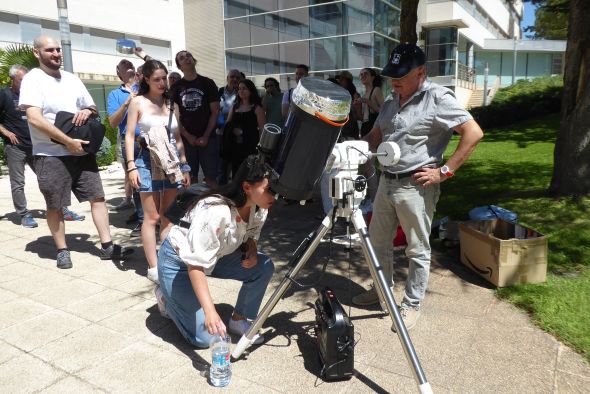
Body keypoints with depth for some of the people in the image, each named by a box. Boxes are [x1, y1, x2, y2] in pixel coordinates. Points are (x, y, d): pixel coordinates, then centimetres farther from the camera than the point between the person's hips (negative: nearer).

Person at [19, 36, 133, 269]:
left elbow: (94, 109, 20)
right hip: (51, 155, -5)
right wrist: (68, 142, -19)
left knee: (97, 197, 2)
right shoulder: (32, 80, -6)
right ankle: (62, 250, 19)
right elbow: (35, 119, -17)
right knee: (55, 206, 5)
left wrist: (88, 111, -5)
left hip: (81, 151, 5)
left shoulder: (72, 79, 12)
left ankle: (107, 246, 8)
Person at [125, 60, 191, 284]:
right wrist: (131, 166, -11)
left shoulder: (172, 104, 13)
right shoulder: (138, 102, 2)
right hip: (148, 160, -4)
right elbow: (129, 136, -2)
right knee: (152, 217, -3)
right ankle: (153, 267, 2)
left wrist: (185, 166, 11)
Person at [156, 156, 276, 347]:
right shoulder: (215, 212, -36)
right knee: (204, 337, -10)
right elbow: (196, 265, -33)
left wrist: (252, 252, -18)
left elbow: (251, 236, 5)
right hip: (177, 260, -7)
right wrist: (210, 310, -40)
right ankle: (167, 296, 15)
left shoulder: (258, 208, -13)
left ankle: (239, 320, 4)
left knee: (264, 267, -14)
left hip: (216, 255, 7)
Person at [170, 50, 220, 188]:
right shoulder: (176, 87, 8)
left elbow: (215, 112, 0)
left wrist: (206, 136, -8)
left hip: (207, 138, -2)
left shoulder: (207, 83, 4)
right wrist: (187, 136, -5)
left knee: (211, 177, -3)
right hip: (186, 139, 2)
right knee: (190, 177, 4)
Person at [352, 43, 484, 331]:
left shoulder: (438, 98, -12)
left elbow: (473, 133, -18)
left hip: (416, 186, -8)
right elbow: (375, 136, 16)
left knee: (417, 250, 6)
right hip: (386, 181, 8)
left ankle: (412, 305, 21)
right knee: (377, 241, 17)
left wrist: (445, 171, -19)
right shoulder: (392, 100, 12)